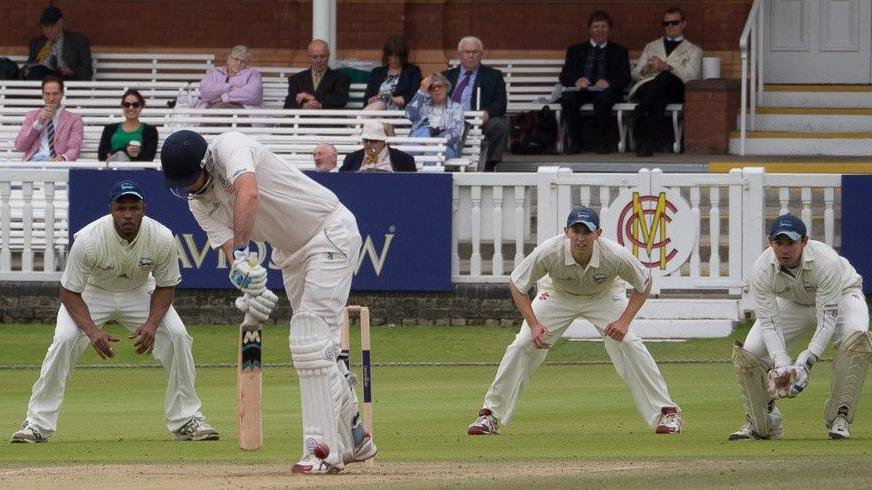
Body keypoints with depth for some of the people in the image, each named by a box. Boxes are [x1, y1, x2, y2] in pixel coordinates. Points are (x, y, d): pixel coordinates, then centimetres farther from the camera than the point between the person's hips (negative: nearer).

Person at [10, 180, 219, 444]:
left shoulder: (162, 239, -25)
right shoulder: (88, 240, -32)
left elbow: (166, 286, -10)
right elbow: (70, 293, -23)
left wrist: (152, 324, -28)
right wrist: (92, 331, -38)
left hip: (140, 293, 2)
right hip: (92, 293, -2)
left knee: (177, 335, -18)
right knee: (64, 340, -26)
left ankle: (186, 420, -3)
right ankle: (37, 424, -15)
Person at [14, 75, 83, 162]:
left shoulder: (74, 119, 14)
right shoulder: (32, 116, 21)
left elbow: (74, 149, 0)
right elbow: (19, 146, 11)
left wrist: (63, 158, -24)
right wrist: (38, 123, 0)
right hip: (34, 160, 2)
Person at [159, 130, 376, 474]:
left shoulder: (229, 147, -23)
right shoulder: (199, 203, 0)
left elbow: (248, 193, -43)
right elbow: (228, 244, -12)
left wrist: (241, 255, -45)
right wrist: (250, 279, -33)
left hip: (331, 230, -9)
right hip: (291, 251, 9)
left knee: (311, 343, -16)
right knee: (315, 346, 15)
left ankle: (325, 450, -18)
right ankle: (353, 439, 29)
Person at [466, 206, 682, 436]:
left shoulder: (615, 255, -35)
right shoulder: (548, 252, -35)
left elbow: (644, 283, -16)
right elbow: (517, 284, -19)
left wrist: (624, 321, -27)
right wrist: (533, 324, -29)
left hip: (603, 296, -1)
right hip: (557, 295, 1)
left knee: (628, 344, -21)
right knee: (522, 346, -13)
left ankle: (666, 412, -12)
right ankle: (490, 415, 0)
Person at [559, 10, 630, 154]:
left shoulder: (619, 51, 21)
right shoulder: (576, 50, 23)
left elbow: (625, 78, 6)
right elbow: (564, 76, 11)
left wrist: (609, 82, -17)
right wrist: (576, 81, -14)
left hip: (606, 89, -1)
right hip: (581, 88, 1)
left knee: (603, 97, -38)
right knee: (568, 98, -34)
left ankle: (601, 139, -20)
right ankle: (575, 140, -20)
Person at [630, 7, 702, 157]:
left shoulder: (693, 51, 24)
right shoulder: (651, 47, 36)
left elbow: (690, 76, 3)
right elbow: (635, 74, 24)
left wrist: (666, 67, -14)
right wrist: (646, 70, -2)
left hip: (675, 90, -1)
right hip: (647, 87, 1)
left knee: (665, 77, -41)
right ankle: (646, 144, -53)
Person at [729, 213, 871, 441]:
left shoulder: (827, 262, -39)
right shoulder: (761, 269, -30)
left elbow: (827, 320, -37)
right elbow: (769, 322, -28)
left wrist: (805, 363, -45)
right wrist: (781, 365, -42)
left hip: (841, 295, -3)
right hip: (792, 303, 3)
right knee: (749, 351, -15)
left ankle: (838, 418, -25)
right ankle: (761, 422, 6)